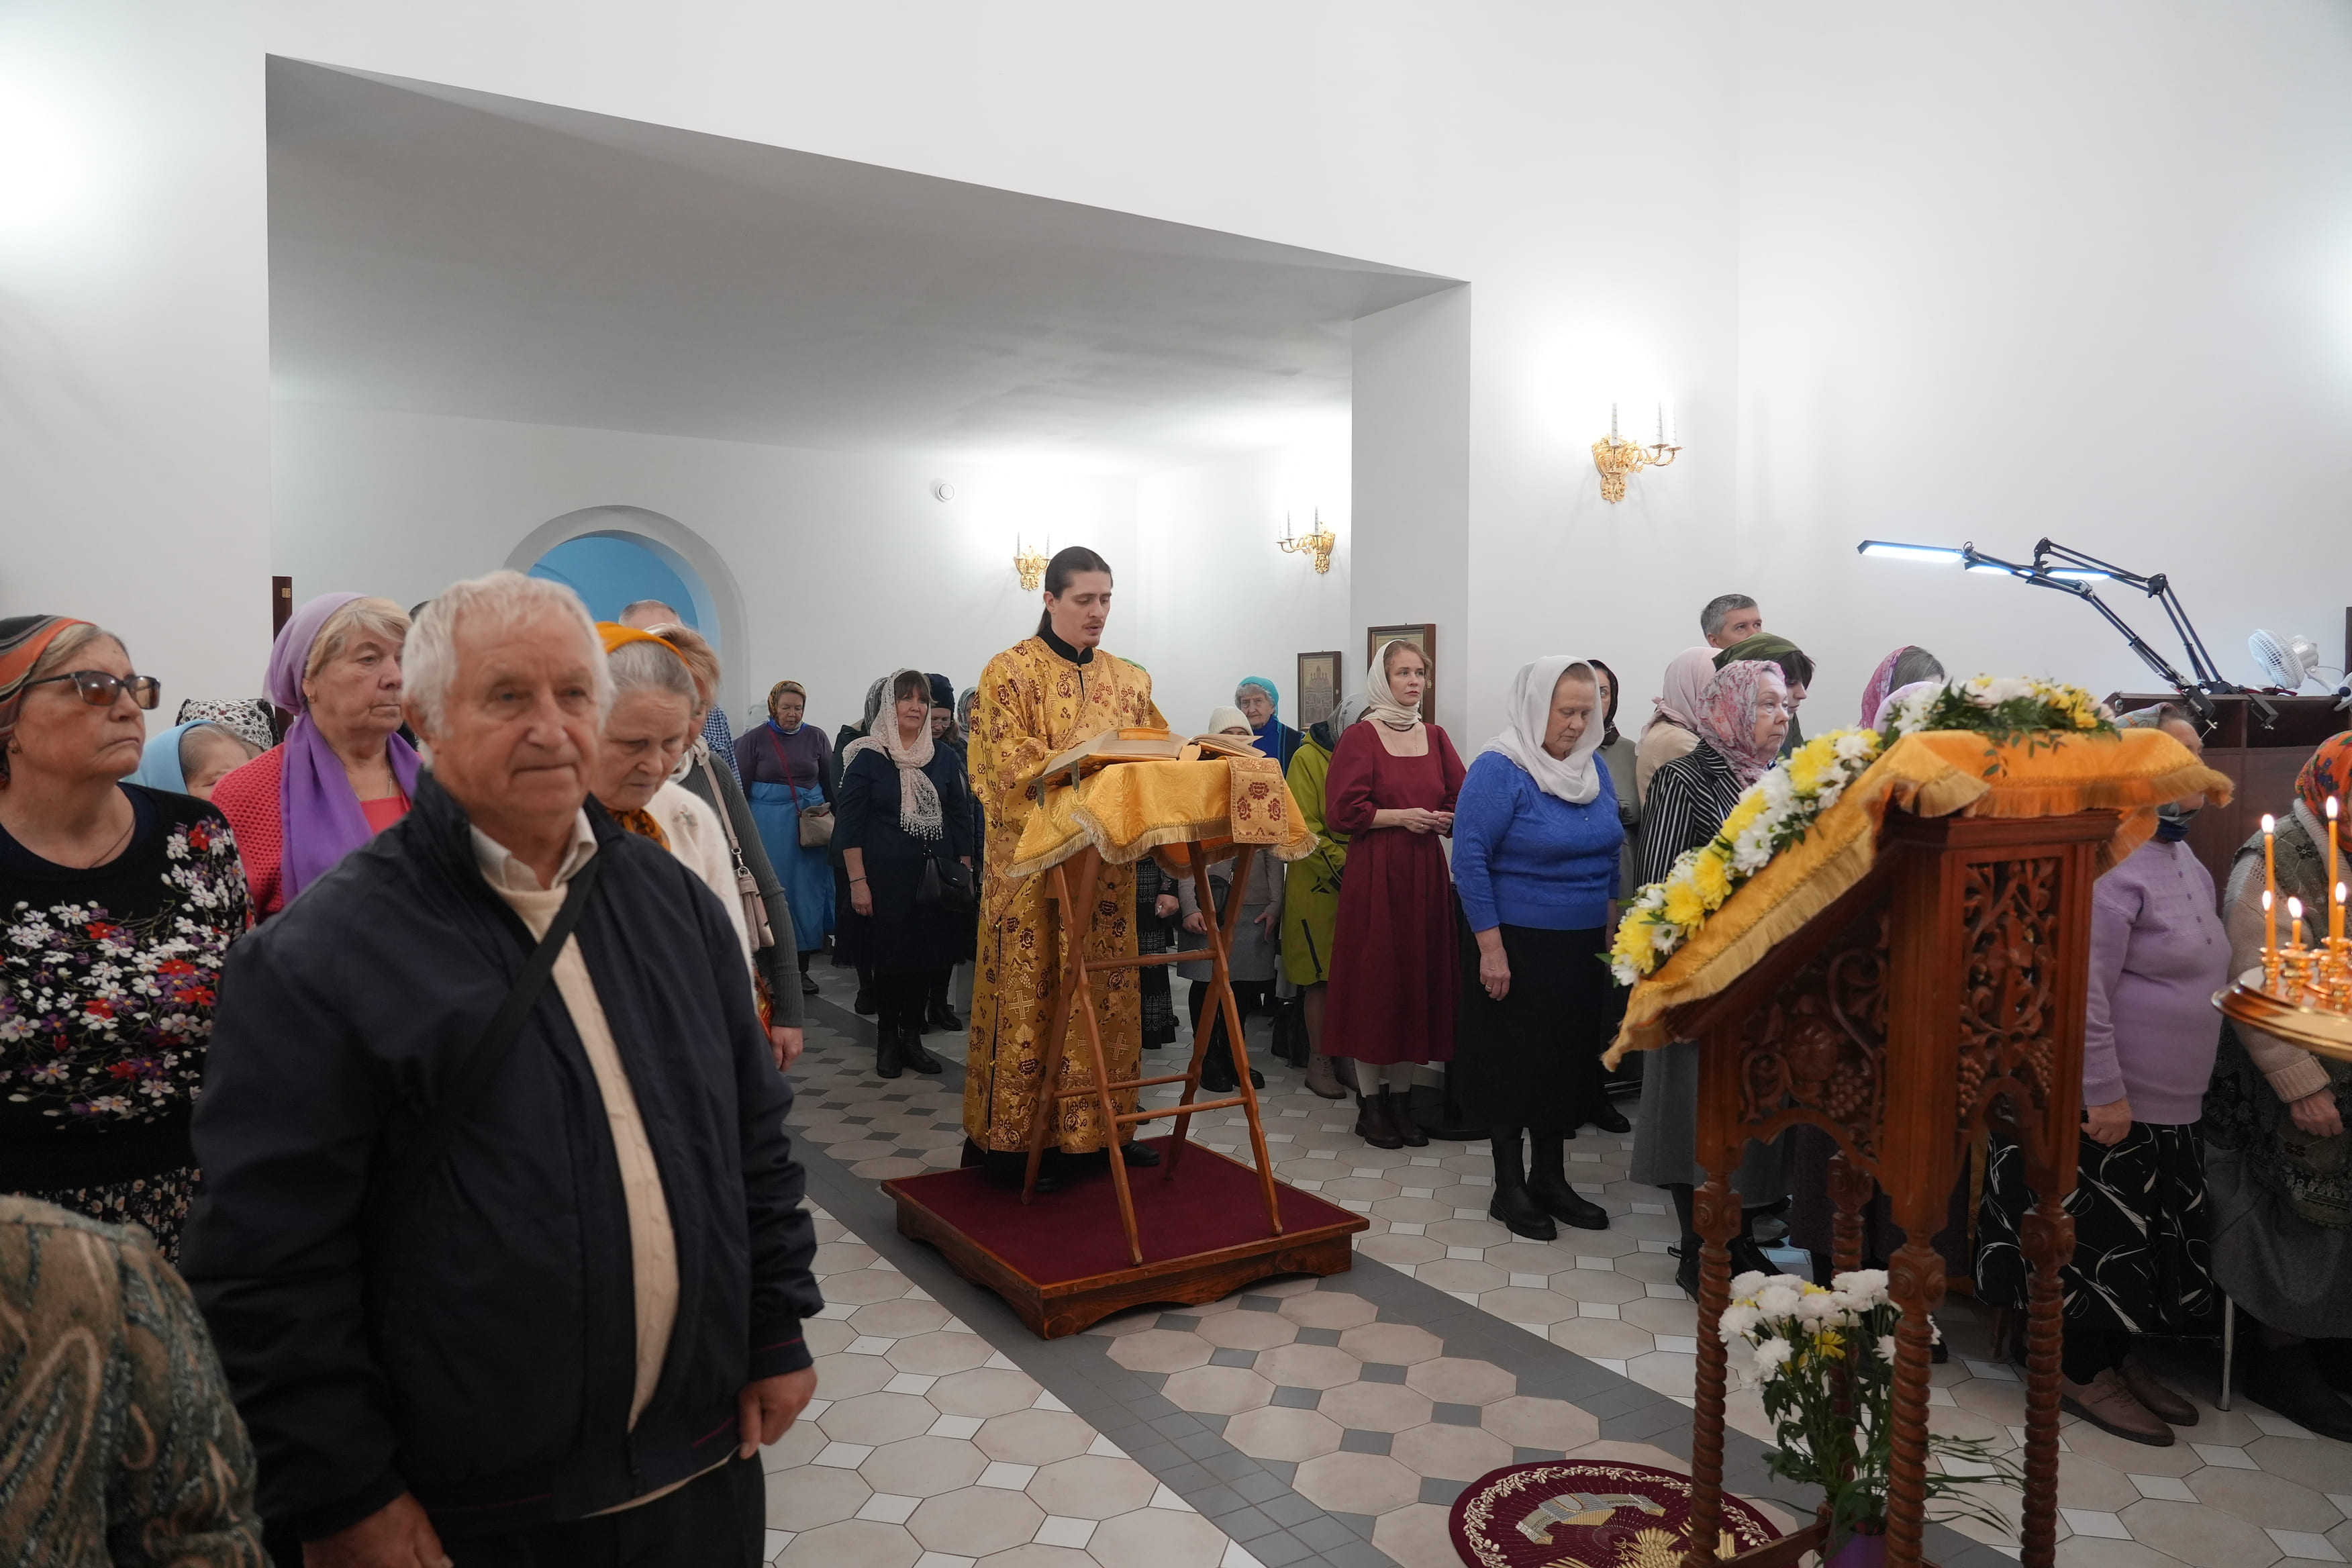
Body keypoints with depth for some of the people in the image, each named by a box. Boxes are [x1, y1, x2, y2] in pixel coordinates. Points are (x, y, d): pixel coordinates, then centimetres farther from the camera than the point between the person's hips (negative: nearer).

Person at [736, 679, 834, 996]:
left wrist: (830, 814, -1)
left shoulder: (816, 737, 7)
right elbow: (740, 788, 2)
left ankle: (802, 968, 11)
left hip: (812, 824, 2)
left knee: (808, 892, 3)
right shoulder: (754, 740, 1)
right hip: (769, 824, -2)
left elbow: (830, 782, 11)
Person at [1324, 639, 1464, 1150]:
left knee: (1420, 979, 7)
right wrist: (1401, 816, -15)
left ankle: (1402, 1097, 18)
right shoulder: (1360, 738, -4)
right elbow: (1342, 810, -10)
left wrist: (1448, 819, -8)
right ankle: (1370, 1102, 9)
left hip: (1426, 873, 5)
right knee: (1373, 980, -1)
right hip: (1374, 872, -5)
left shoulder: (1435, 737, 12)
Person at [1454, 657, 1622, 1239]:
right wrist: (1491, 947, -20)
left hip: (1584, 947, 7)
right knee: (1515, 1064, 5)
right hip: (1517, 946, -7)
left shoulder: (1593, 766, 6)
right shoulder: (1499, 769, -16)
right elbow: (1470, 859, -18)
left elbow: (1611, 851, 16)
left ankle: (1551, 1180, 28)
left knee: (1570, 1061, 13)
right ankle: (1509, 1189, 19)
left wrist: (1612, 925, 13)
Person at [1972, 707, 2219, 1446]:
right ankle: (2080, 1371, 19)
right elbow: (2083, 989, -24)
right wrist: (2105, 1092, -23)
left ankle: (2119, 1357, 33)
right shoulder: (2109, 860, -21)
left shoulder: (2180, 855, 11)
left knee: (2148, 1236, 18)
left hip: (2167, 1104, 10)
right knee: (2099, 1235, 3)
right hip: (2111, 1100, -10)